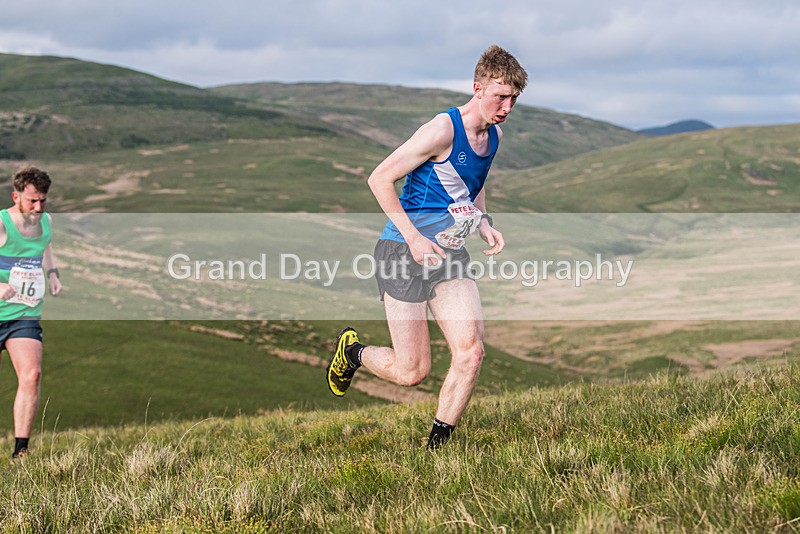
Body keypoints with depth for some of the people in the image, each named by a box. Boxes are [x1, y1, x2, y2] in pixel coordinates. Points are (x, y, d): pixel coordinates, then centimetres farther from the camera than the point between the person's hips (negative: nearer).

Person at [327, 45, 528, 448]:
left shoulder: (493, 135, 7)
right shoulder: (443, 131, -19)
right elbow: (380, 179, -16)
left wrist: (484, 225, 6)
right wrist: (414, 238, -19)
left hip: (450, 255, 7)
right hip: (403, 251, -7)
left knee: (470, 351, -13)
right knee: (412, 372, -4)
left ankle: (438, 444, 1)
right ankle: (352, 350, 27)